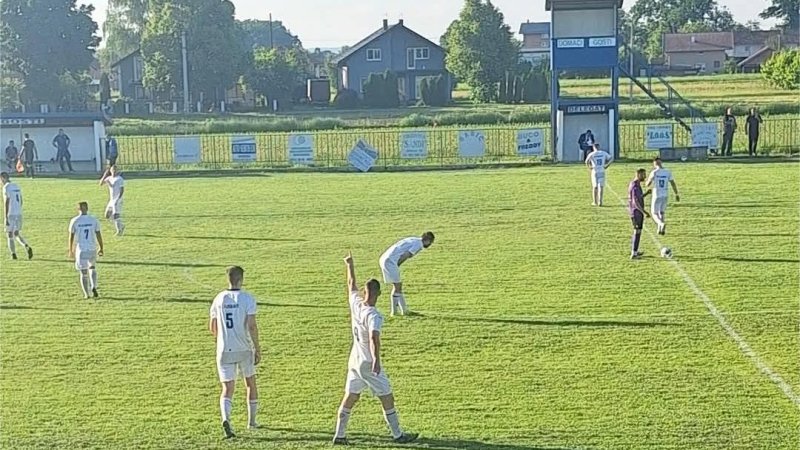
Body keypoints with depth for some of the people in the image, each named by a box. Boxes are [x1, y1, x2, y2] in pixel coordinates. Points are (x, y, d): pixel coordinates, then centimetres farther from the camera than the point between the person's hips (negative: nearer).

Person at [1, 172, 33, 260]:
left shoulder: (6, 188, -12)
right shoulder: (17, 186, 13)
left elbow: (6, 203, -16)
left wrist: (5, 218, -16)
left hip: (11, 214, -7)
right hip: (19, 213, 7)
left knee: (10, 235, 4)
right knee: (16, 234, 15)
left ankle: (13, 254, 4)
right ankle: (27, 247, -6)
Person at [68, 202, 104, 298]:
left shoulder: (74, 221, -5)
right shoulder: (94, 220, -1)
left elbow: (71, 237, -1)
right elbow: (98, 235, 0)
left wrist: (71, 250, 9)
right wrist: (101, 248, 10)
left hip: (81, 250, -2)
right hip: (92, 249, 2)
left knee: (83, 273, 8)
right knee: (92, 268, 23)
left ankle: (86, 294, 8)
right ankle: (94, 288, 5)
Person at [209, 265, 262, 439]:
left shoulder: (219, 299, 3)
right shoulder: (247, 299, -8)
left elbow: (212, 327, 10)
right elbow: (251, 326, -16)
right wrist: (258, 349, -8)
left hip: (224, 351, 2)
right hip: (245, 349, -2)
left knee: (227, 388, 0)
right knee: (251, 384, 19)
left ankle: (226, 419, -26)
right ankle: (251, 421, 29)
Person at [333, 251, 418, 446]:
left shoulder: (355, 304, -2)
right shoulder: (374, 316, -21)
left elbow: (351, 285, 17)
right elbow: (374, 338, -36)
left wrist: (350, 266, 32)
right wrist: (376, 360, -46)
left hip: (354, 360, 7)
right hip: (369, 363, -7)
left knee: (350, 398, 13)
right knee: (387, 398, 3)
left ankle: (339, 435, 16)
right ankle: (398, 435, 10)